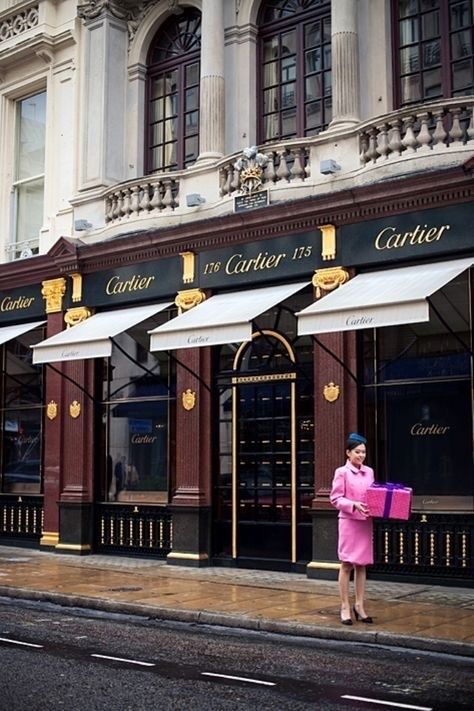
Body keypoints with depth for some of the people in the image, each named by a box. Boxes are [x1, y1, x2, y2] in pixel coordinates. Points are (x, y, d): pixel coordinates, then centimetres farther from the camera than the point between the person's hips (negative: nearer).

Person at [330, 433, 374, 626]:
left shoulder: (369, 472, 10)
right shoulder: (342, 472, -6)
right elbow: (335, 499, -8)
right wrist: (353, 505, -21)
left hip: (366, 522, 5)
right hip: (348, 521, -5)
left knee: (362, 565, 9)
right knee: (347, 564, 0)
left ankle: (359, 606, 17)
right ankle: (345, 608, 6)